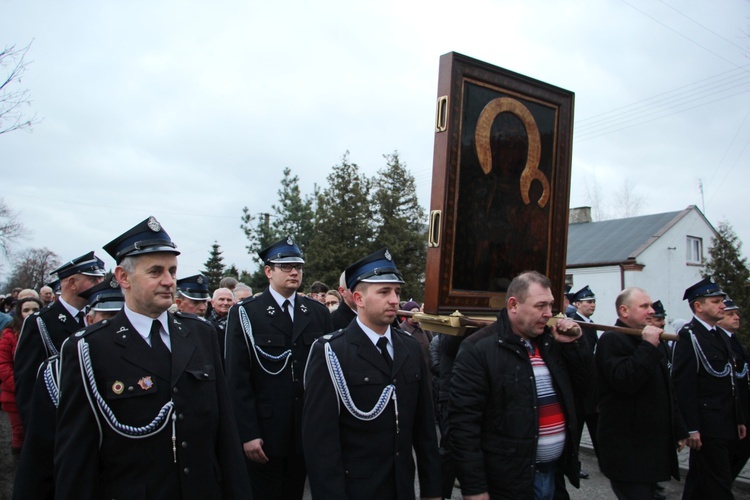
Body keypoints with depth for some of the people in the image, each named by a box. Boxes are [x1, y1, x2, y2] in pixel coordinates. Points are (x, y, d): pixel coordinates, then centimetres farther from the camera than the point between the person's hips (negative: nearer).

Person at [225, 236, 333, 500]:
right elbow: (237, 379, -9)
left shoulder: (318, 313, 5)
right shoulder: (245, 314, -5)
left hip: (307, 432, 3)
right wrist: (247, 434, -13)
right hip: (263, 433, -3)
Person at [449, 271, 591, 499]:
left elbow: (582, 383, 16)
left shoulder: (551, 342, 6)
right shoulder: (478, 349, -16)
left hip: (553, 472, 7)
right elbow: (464, 422, -17)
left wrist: (574, 344, -1)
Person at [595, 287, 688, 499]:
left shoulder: (649, 341, 17)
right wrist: (648, 346, -26)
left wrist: (679, 430, 23)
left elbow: (666, 391, 24)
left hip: (654, 445, 9)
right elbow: (624, 381, -31)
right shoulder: (611, 340, -14)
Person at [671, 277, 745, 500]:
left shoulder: (719, 336, 16)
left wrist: (739, 420, 18)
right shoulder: (688, 336, -13)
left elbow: (728, 382, 19)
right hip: (707, 427, -8)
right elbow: (684, 386, -19)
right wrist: (692, 428, -22)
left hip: (727, 426, 8)